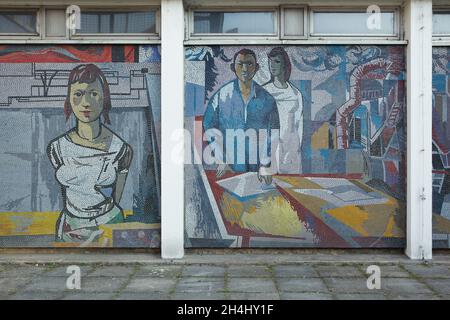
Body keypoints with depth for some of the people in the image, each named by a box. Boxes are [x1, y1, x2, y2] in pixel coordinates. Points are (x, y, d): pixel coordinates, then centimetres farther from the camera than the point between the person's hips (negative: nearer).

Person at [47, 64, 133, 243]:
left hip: (107, 228, -2)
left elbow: (115, 199, -6)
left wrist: (96, 233, -7)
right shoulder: (56, 148, -9)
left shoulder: (121, 149, -16)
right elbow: (64, 195, 3)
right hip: (68, 230, 2)